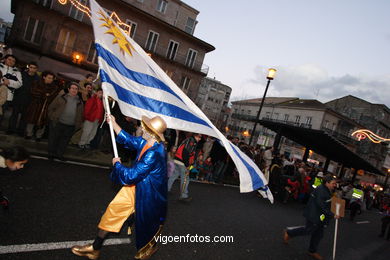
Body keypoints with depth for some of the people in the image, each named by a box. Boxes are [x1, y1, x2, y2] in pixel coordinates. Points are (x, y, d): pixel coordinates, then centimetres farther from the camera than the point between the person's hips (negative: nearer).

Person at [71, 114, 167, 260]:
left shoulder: (154, 153, -34)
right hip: (136, 185, 8)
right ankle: (95, 248, 28)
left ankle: (151, 247, 48)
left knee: (147, 225, 15)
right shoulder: (146, 142, -6)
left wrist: (117, 164, -11)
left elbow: (131, 176, -28)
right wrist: (113, 123, 13)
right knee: (114, 208, 12)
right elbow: (129, 140, 13)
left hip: (148, 193, -8)